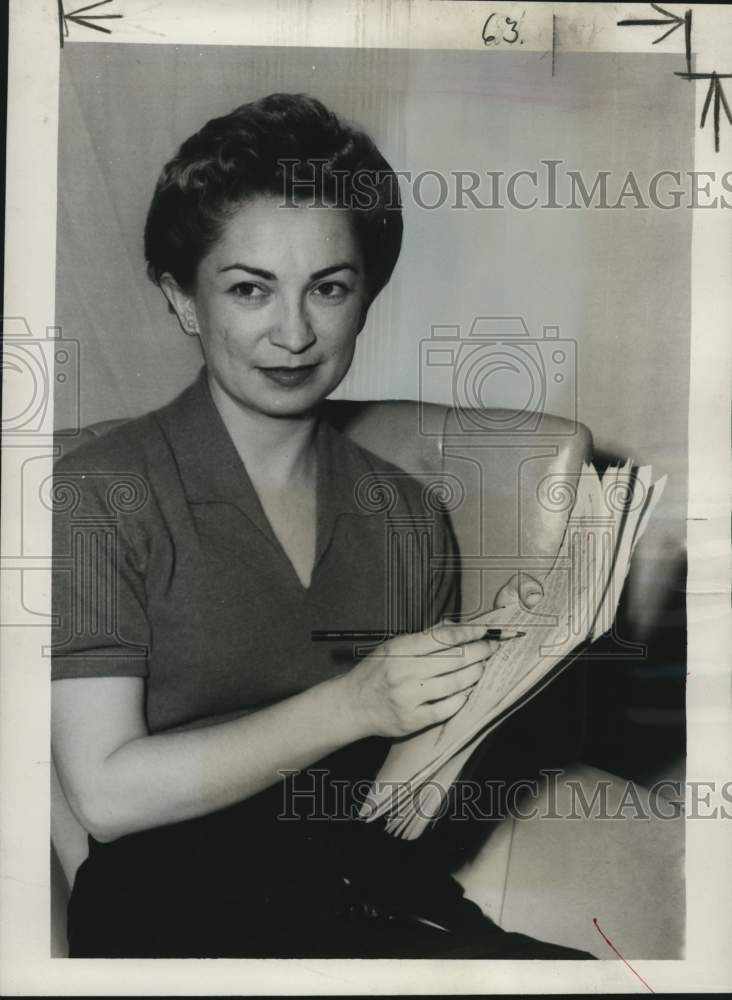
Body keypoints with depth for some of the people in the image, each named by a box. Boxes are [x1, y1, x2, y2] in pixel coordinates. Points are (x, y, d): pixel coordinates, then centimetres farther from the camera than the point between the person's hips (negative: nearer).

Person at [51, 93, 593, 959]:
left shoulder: (409, 513, 5)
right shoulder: (100, 496, -8)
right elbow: (107, 793, -13)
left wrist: (489, 662, -10)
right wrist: (351, 705, -20)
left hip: (373, 888, 5)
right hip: (174, 896, -4)